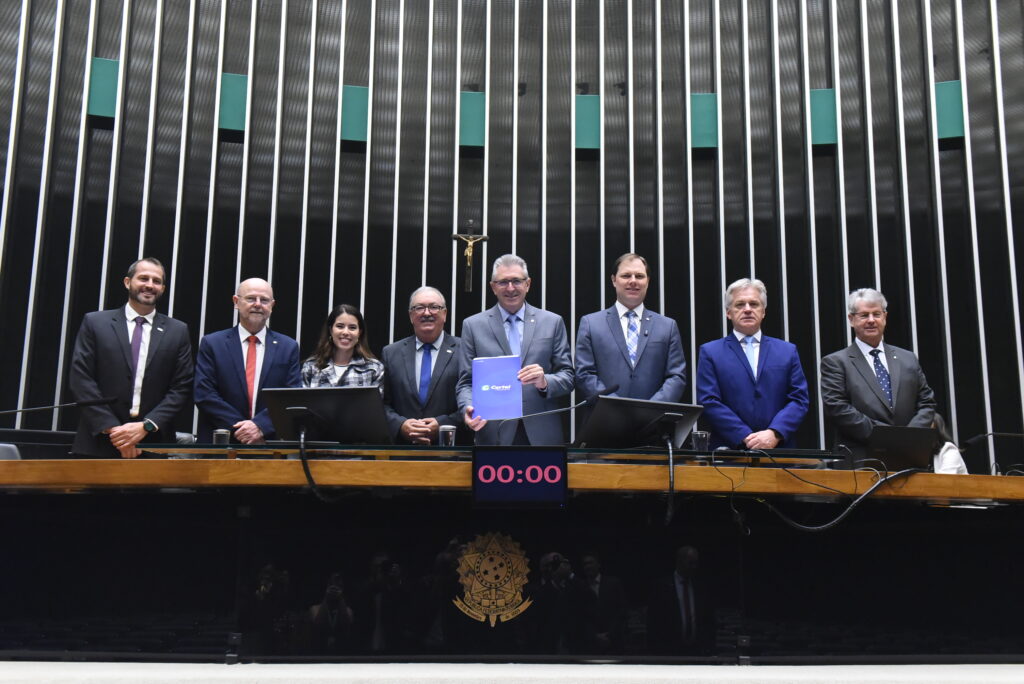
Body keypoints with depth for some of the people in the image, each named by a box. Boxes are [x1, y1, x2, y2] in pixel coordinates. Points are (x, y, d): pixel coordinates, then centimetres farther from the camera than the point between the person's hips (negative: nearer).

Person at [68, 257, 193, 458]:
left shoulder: (178, 331, 9)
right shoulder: (95, 323, 6)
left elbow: (182, 388, 3)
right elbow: (80, 379, 0)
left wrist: (147, 426, -10)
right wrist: (111, 428, -10)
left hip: (154, 444, 1)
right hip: (99, 444, 0)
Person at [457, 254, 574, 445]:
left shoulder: (553, 322, 8)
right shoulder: (473, 325, 6)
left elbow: (567, 377, 5)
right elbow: (466, 382, 5)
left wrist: (545, 382, -16)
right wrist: (468, 409, -15)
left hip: (543, 434, 1)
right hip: (494, 435, -1)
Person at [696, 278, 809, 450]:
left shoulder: (788, 351, 14)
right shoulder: (710, 352, 7)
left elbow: (799, 399, 6)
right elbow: (709, 402, -2)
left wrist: (774, 433, -10)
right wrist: (746, 437, -12)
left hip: (779, 449, 2)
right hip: (729, 449, -2)